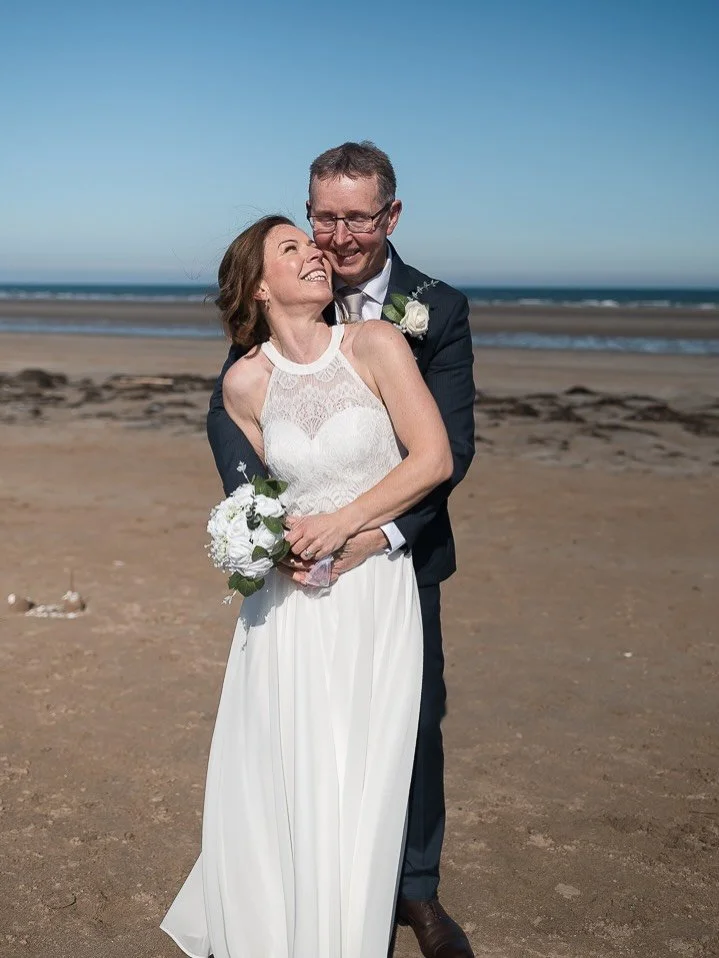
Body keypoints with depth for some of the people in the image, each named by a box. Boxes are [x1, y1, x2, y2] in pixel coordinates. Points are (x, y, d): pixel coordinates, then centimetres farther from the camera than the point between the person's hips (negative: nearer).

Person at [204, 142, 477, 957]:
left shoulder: (438, 309, -10)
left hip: (398, 551, -1)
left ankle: (415, 889, 32)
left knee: (413, 723, 11)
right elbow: (228, 411, -13)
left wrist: (380, 530, -30)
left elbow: (448, 446, -15)